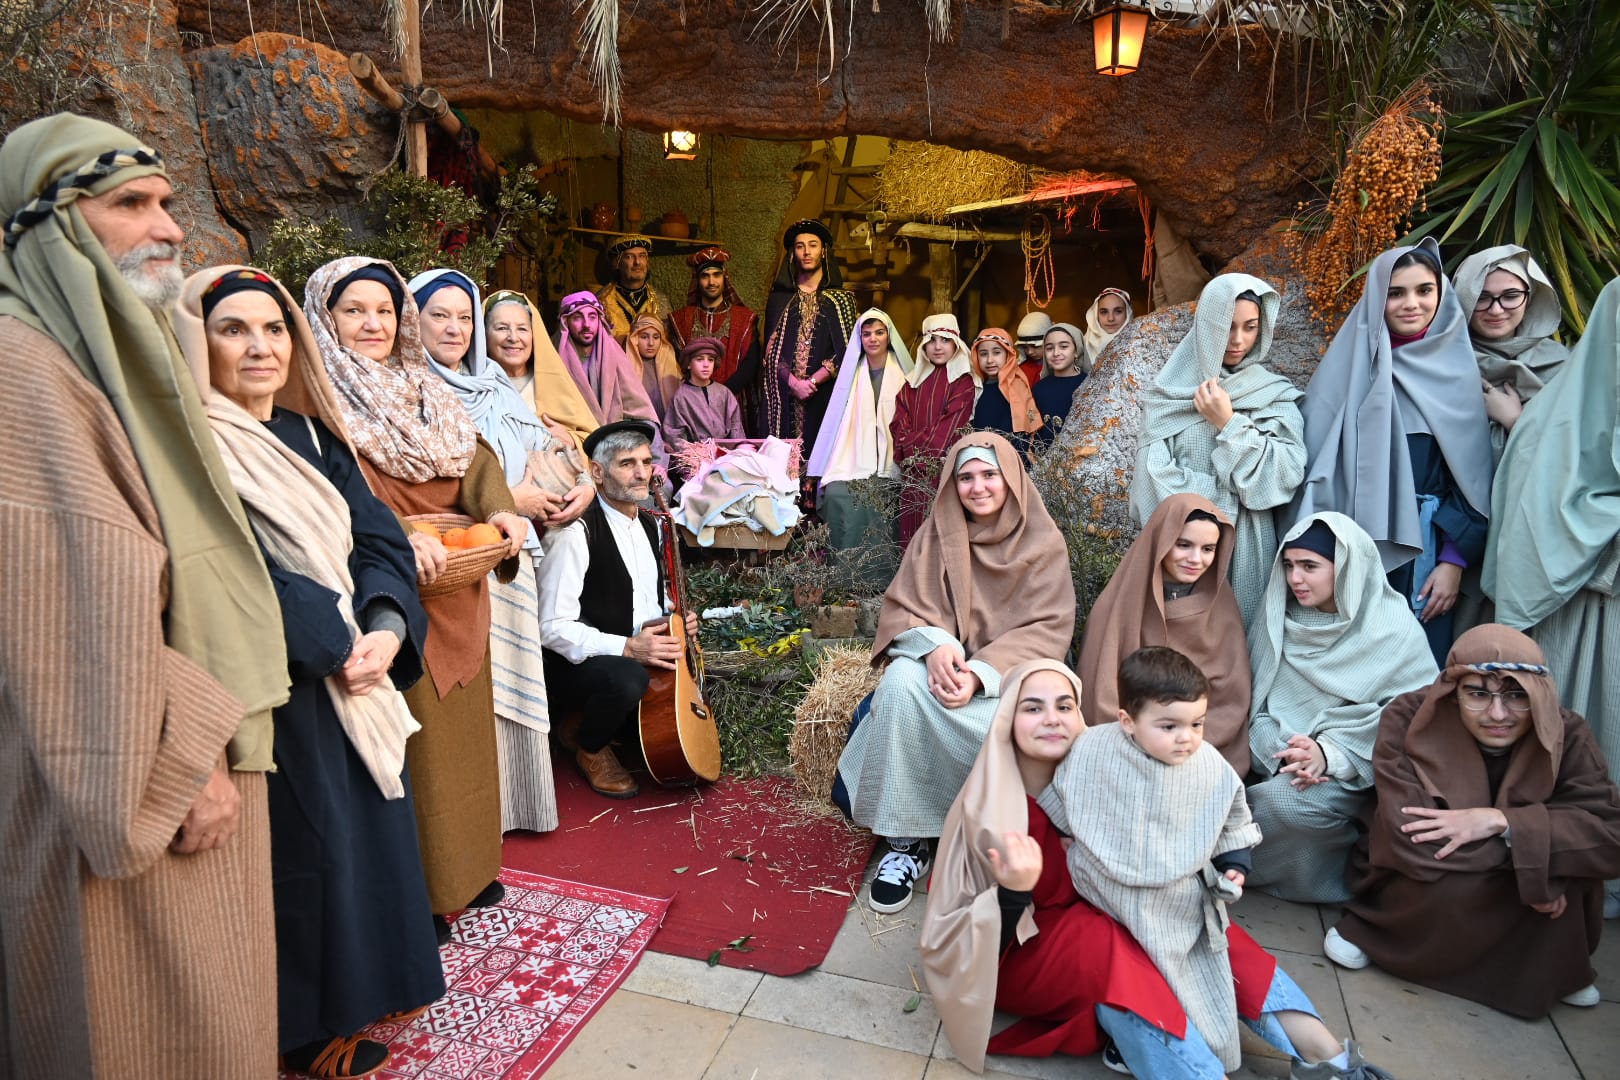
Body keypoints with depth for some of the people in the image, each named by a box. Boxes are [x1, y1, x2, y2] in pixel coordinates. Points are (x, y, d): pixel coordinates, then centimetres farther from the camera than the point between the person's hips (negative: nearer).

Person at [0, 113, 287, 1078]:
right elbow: (86, 602, -22)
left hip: (197, 747, 9)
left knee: (205, 993, 20)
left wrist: (216, 733, 16)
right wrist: (179, 766, -17)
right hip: (129, 782, -9)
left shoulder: (128, 352, 14)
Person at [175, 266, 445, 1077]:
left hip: (359, 677, 7)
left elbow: (379, 538, 3)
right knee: (311, 847, 4)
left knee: (373, 827, 15)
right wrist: (338, 645, -16)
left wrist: (386, 629, -13)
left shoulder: (313, 436, 10)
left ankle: (368, 990, 36)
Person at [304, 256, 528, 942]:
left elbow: (473, 455, 6)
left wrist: (498, 508, -13)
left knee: (462, 726, 17)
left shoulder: (422, 390, 16)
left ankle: (465, 867, 34)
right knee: (410, 745, 1)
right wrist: (398, 539, -34)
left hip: (456, 589, 8)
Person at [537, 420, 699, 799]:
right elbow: (553, 627, -23)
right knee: (627, 679, -37)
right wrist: (627, 647, -31)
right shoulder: (577, 532, -19)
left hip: (641, 657, 8)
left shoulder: (649, 525, 8)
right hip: (577, 665, -8)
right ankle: (589, 746, -2)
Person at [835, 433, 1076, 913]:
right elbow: (902, 608, 0)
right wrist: (934, 646, -23)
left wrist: (981, 673, -24)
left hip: (1013, 674, -1)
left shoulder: (1043, 542, -1)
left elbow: (1047, 630, -8)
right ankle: (906, 841, -21)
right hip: (945, 665, 2)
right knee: (900, 682, -32)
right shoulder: (937, 535, 4)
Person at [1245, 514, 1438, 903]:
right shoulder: (1277, 612, 2)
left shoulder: (1396, 631, -8)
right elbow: (1253, 695, 1)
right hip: (1275, 756, 4)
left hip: (1348, 771, -4)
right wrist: (1281, 748, -18)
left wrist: (1332, 753, -22)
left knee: (1290, 802, -33)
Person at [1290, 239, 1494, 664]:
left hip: (1425, 545, 1)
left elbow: (1473, 475, 4)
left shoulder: (1458, 370, 4)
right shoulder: (1347, 365, 1)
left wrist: (1454, 561, -2)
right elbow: (1316, 462, 0)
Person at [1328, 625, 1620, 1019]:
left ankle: (1544, 973, 3)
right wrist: (1533, 844, -28)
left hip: (1510, 907, 4)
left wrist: (1501, 821, -34)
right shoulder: (1407, 721, -23)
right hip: (1415, 891, -4)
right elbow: (1410, 843, -31)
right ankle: (1370, 929, -3)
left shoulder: (1566, 738, -14)